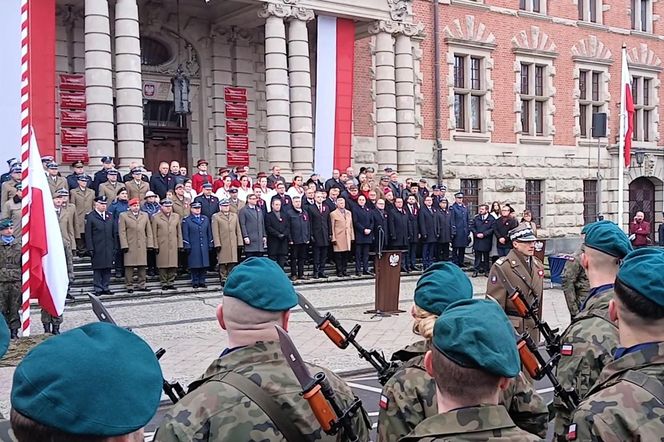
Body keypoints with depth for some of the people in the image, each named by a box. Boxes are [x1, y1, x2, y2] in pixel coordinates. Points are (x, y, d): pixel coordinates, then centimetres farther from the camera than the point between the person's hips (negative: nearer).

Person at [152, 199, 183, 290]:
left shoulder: (176, 216, 13)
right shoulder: (156, 217, 3)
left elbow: (179, 232, 14)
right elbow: (154, 234, 1)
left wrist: (180, 244, 8)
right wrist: (155, 246, -5)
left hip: (173, 245, 3)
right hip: (162, 245, -3)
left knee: (173, 265, 1)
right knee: (163, 265, -1)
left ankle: (171, 282, 9)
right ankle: (164, 283, 7)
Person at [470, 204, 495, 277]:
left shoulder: (491, 219, -4)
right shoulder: (476, 218, 6)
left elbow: (492, 229, -9)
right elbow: (472, 226, 5)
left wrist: (484, 234, -15)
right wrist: (476, 234, -9)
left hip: (486, 241, -2)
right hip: (477, 240, 2)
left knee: (486, 256, 9)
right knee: (477, 256, 5)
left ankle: (486, 270, 16)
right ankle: (476, 270, 8)